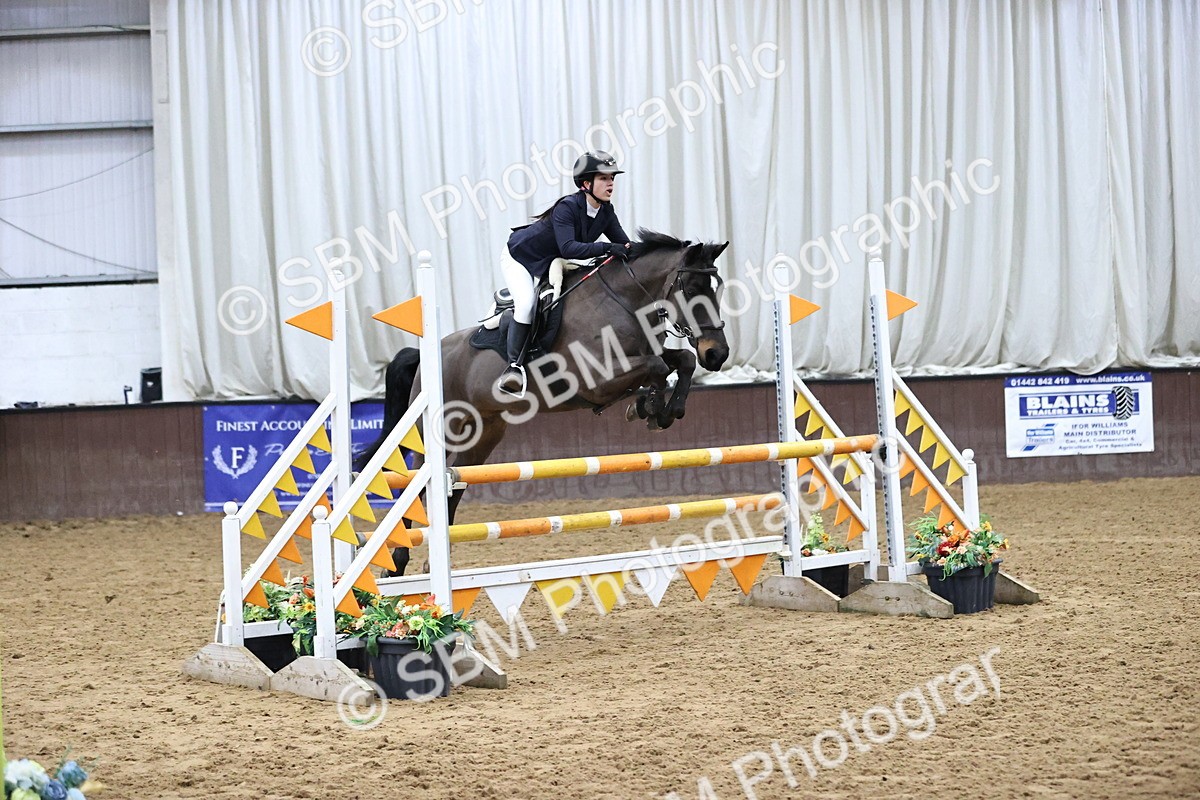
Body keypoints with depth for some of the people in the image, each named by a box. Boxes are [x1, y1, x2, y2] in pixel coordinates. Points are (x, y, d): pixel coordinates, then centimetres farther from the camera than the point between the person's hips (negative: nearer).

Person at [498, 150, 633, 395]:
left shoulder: (605, 211, -10)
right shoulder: (567, 207, -32)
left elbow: (624, 244, -6)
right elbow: (568, 247, -44)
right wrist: (607, 248, -53)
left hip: (551, 264, 8)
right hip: (519, 256, -8)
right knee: (526, 303, -27)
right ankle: (514, 366, -24)